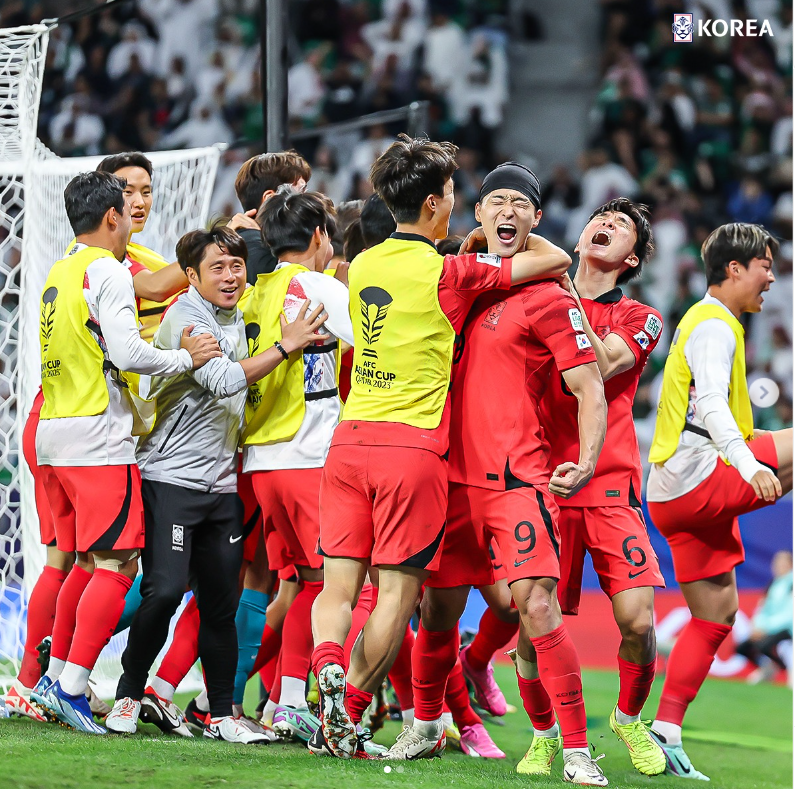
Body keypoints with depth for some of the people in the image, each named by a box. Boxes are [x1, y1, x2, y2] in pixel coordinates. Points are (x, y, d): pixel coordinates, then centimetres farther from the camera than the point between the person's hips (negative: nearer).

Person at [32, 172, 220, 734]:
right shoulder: (108, 272, -10)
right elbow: (128, 352, -20)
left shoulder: (59, 275, 17)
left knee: (86, 562, 16)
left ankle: (53, 678, 16)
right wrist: (187, 357, -7)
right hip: (98, 439, -9)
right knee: (118, 564, -8)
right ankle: (72, 686, -13)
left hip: (53, 434, 9)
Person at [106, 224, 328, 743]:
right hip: (172, 476, -7)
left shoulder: (237, 316, 13)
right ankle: (129, 696, 2)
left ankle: (222, 715, 13)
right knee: (165, 591, -14)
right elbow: (223, 380, -22)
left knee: (221, 602, 7)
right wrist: (285, 346, -18)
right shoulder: (185, 317, -11)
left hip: (223, 481, 7)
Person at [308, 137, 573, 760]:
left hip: (350, 437, 5)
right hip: (413, 447, -5)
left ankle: (328, 664, -22)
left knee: (339, 584, 6)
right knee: (398, 592, 1)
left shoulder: (363, 266, 11)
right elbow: (556, 260, 0)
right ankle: (345, 720, -2)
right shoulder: (448, 272, -7)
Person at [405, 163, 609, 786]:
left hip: (517, 477, -6)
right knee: (438, 607, 12)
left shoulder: (547, 297, -4)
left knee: (537, 605, -16)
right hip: (455, 475, 6)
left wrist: (586, 462, -20)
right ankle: (425, 727, 32)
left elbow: (590, 389, -6)